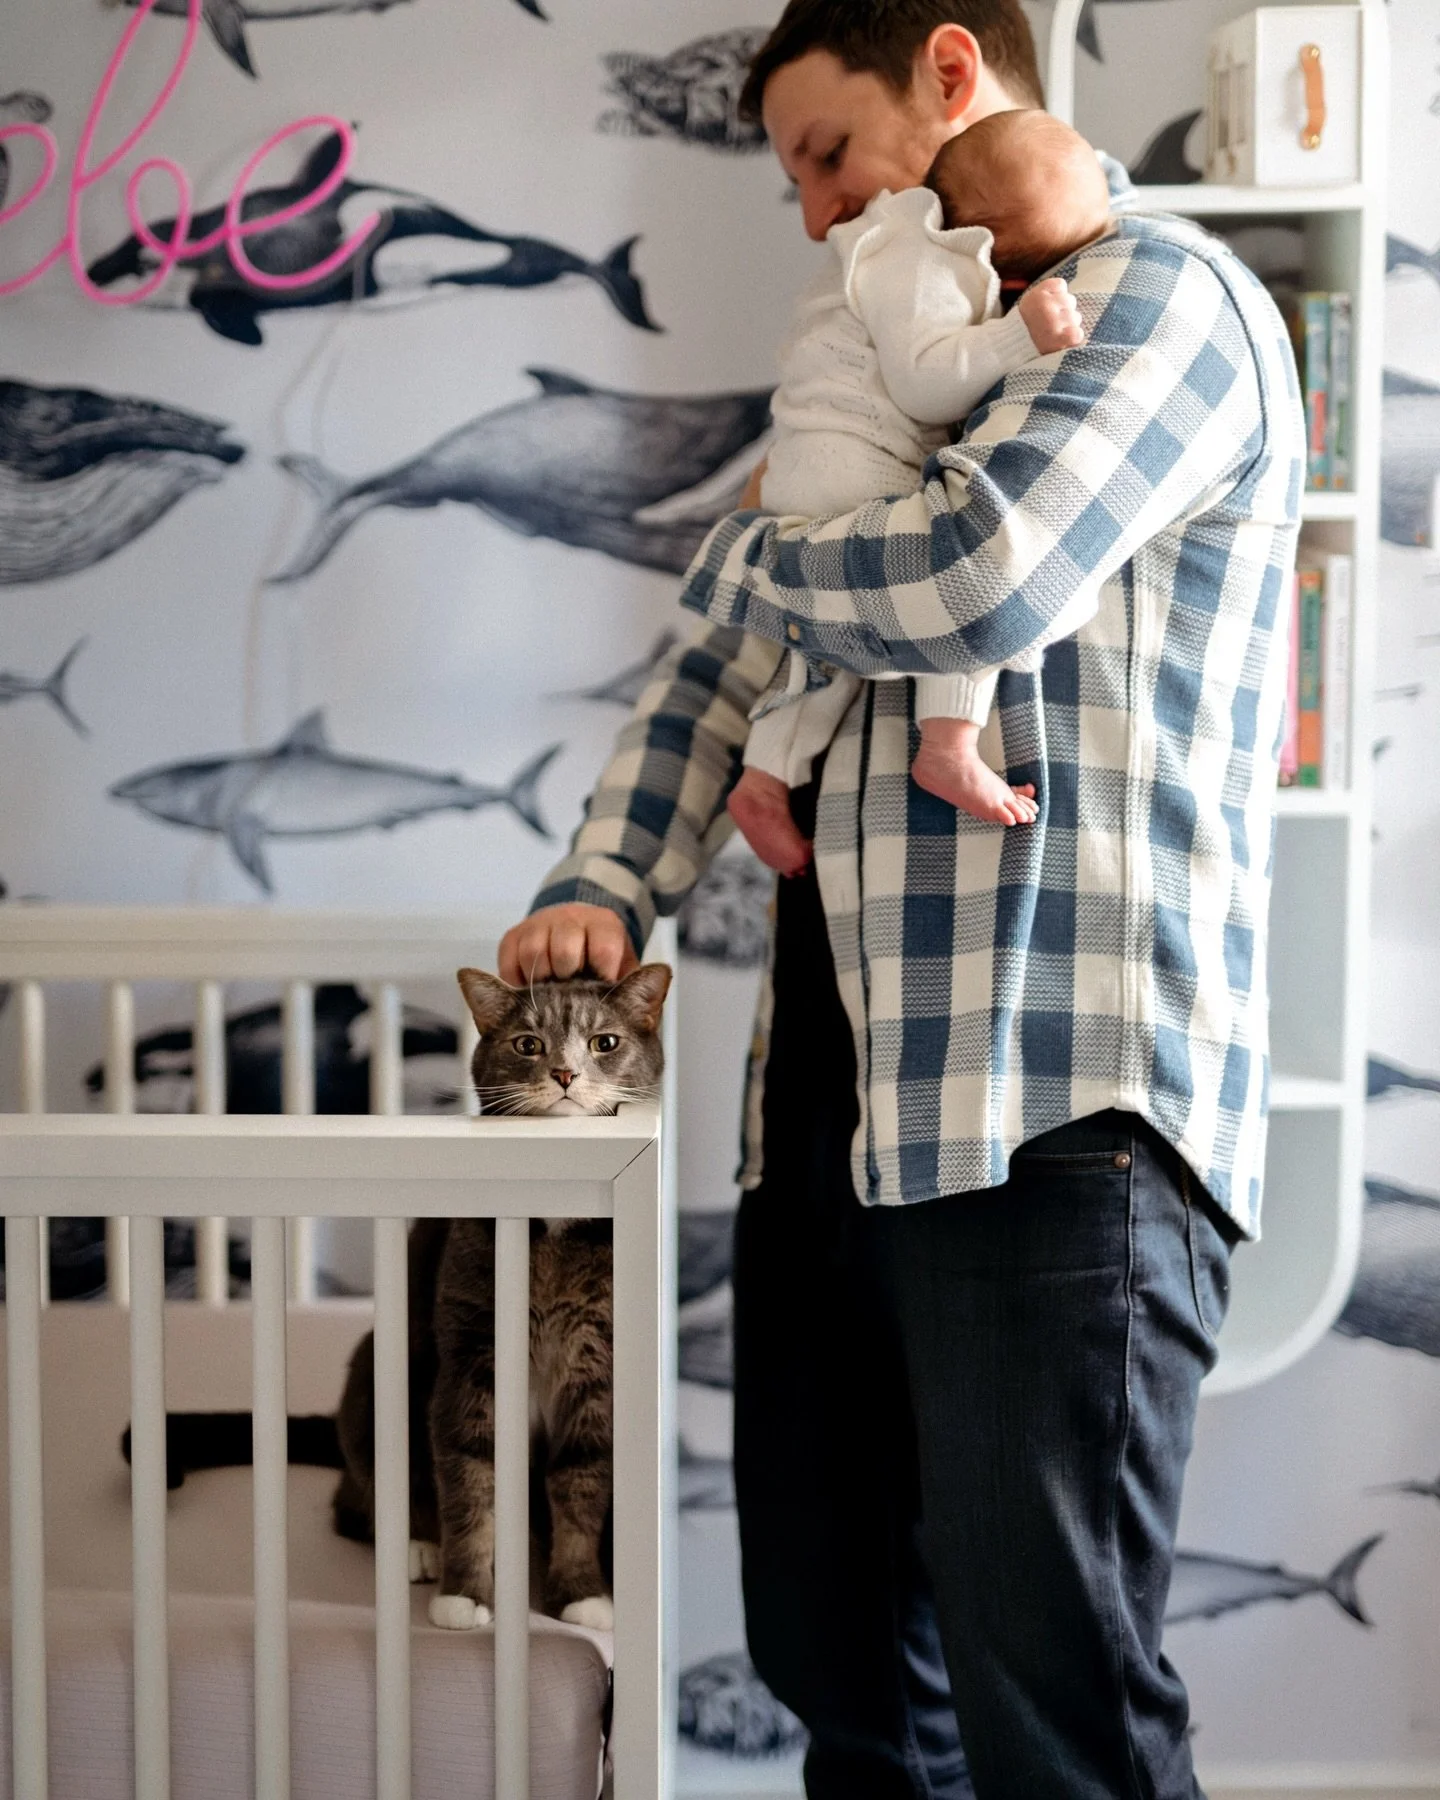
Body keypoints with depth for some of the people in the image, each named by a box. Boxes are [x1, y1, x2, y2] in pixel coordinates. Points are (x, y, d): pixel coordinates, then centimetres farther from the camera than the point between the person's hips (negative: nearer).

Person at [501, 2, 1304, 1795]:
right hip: (838, 1081, 8)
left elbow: (973, 577, -17)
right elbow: (725, 668, 24)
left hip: (1057, 1105, -8)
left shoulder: (1159, 288, -1)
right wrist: (605, 884, 7)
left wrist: (745, 555, 3)